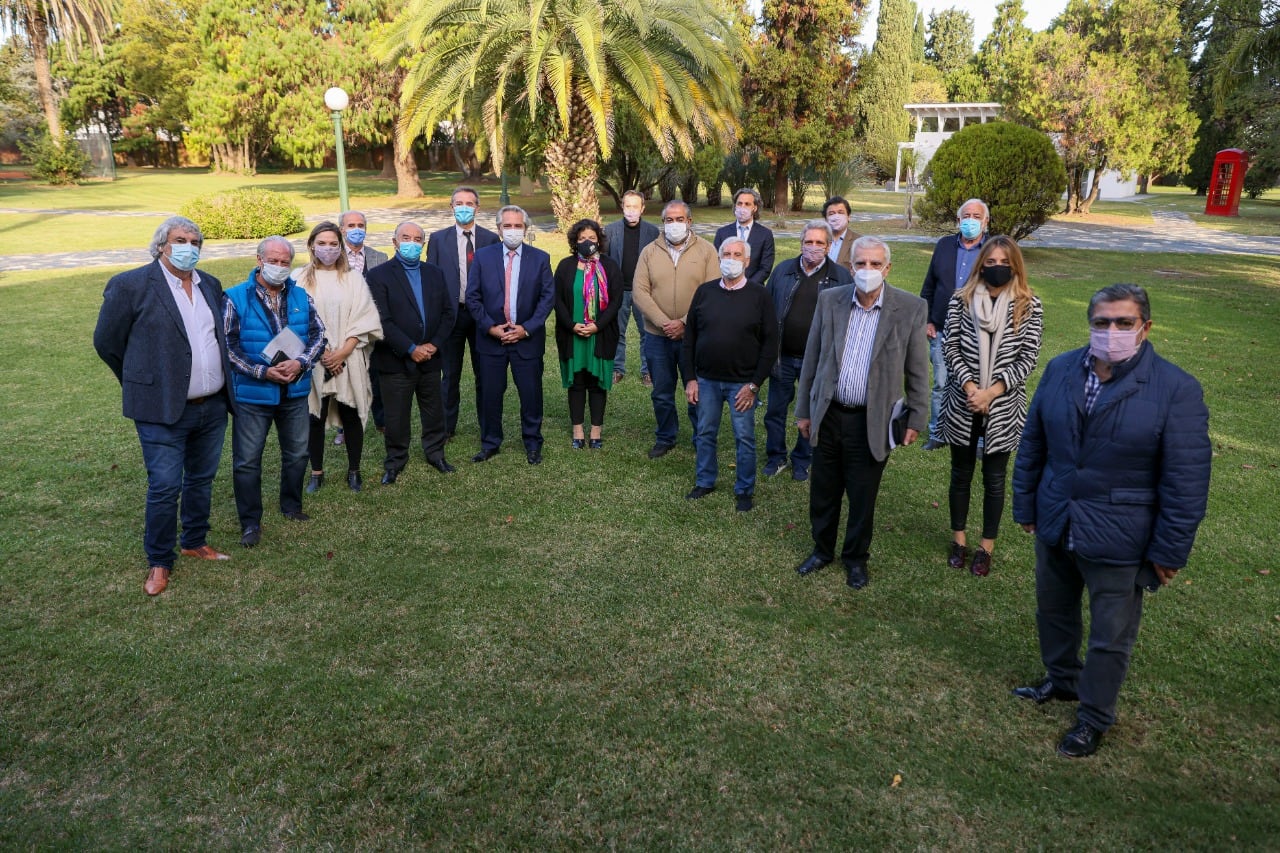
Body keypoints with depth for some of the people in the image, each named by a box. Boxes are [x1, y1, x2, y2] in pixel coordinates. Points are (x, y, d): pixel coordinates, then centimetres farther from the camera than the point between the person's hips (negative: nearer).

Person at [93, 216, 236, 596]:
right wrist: (143, 383, 7)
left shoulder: (210, 285, 9)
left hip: (213, 407, 6)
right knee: (165, 488, 0)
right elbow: (106, 341, -1)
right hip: (163, 409, -5)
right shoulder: (130, 285, -8)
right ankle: (159, 562, 16)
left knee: (201, 479, 17)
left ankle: (195, 542, 35)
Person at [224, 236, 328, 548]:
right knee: (247, 460, 3)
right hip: (252, 394, -4)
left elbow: (319, 335, 3)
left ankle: (292, 506, 37)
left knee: (297, 453, 16)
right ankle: (250, 523, 16)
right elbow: (227, 346, -10)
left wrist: (300, 363, -14)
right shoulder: (236, 298, -8)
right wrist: (263, 372, -18)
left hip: (295, 391, 4)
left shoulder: (300, 297, 4)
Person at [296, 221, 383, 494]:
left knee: (351, 415, 4)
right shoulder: (300, 279, 3)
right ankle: (316, 473, 18)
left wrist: (344, 351, -10)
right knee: (315, 417, 6)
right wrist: (320, 352, -10)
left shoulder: (353, 278, 4)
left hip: (349, 360, 0)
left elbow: (364, 319, 0)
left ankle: (353, 471, 18)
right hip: (313, 361, 0)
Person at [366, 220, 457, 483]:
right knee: (397, 416, 6)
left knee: (434, 410, 14)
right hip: (396, 361, -4)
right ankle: (395, 462, 22)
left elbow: (448, 311, 6)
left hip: (430, 358, 4)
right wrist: (411, 349, -17)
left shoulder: (435, 273, 9)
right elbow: (382, 321, -14)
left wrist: (434, 344, -7)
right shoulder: (379, 275, -6)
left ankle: (435, 453, 32)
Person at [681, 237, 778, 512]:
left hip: (742, 383, -2)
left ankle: (745, 490, 21)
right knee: (705, 434, 13)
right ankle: (705, 482, 31)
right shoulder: (705, 292, 2)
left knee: (744, 438, 5)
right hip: (706, 380, 3)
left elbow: (770, 343, -5)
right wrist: (691, 378, 0)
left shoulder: (760, 296, -5)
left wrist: (754, 384, -11)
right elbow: (690, 337, 5)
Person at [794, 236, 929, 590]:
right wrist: (804, 410, 7)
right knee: (823, 492, 15)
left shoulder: (910, 308, -8)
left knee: (863, 497, 11)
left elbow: (917, 371, -1)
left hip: (872, 421, -2)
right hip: (828, 415, 2)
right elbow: (811, 359, 5)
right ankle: (822, 549, 38)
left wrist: (915, 419, -1)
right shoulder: (829, 300, -2)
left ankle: (856, 558, 33)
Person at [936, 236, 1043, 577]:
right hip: (962, 404, 1)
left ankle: (987, 546, 25)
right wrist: (969, 387, -15)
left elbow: (1029, 357, -7)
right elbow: (950, 348, -3)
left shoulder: (1029, 306, -4)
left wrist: (991, 392, -15)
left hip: (1003, 407, -1)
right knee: (961, 474, 13)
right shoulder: (962, 300, -2)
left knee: (994, 479, 9)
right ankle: (958, 540, 30)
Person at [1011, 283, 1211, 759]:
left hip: (1119, 538, -4)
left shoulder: (1176, 390, -15)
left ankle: (1094, 718, 32)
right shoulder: (1060, 371, -1)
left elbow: (1187, 482, -12)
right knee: (1053, 612, 23)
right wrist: (1025, 506, 10)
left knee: (1110, 638, 11)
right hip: (1055, 525, 5)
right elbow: (1032, 445, 7)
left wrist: (1169, 552, -10)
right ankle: (1062, 680, 48)